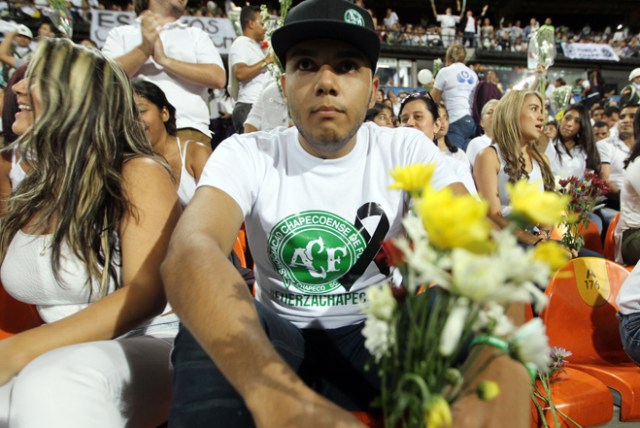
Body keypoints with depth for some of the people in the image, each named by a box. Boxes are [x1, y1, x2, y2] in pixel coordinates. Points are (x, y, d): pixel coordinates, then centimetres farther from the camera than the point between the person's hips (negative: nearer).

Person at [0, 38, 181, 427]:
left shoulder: (138, 174, -10)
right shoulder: (32, 191, 9)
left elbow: (147, 294, -18)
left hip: (149, 349, -4)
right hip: (57, 359, 5)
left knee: (51, 383, -33)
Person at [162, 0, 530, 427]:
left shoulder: (407, 149, -7)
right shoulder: (246, 154, -10)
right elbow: (190, 252, -31)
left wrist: (499, 353, -47)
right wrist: (275, 392, -51)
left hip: (377, 335, 1)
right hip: (277, 340, 0)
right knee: (214, 322, -31)